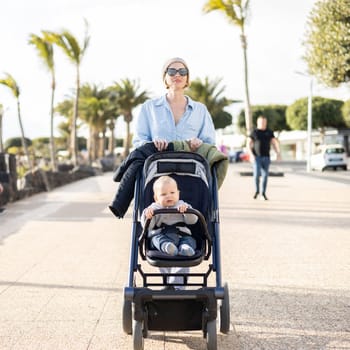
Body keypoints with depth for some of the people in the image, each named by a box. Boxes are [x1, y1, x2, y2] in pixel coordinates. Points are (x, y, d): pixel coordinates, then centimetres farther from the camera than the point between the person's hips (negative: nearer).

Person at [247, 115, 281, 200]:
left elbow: (274, 143, 6)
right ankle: (257, 190, 11)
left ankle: (263, 194, 10)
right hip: (256, 157, -2)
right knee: (257, 174, -12)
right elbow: (248, 144, -2)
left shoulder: (269, 132, 7)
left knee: (265, 175, 0)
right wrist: (251, 155, -15)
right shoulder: (254, 132, -1)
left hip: (266, 157, 2)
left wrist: (278, 153, -7)